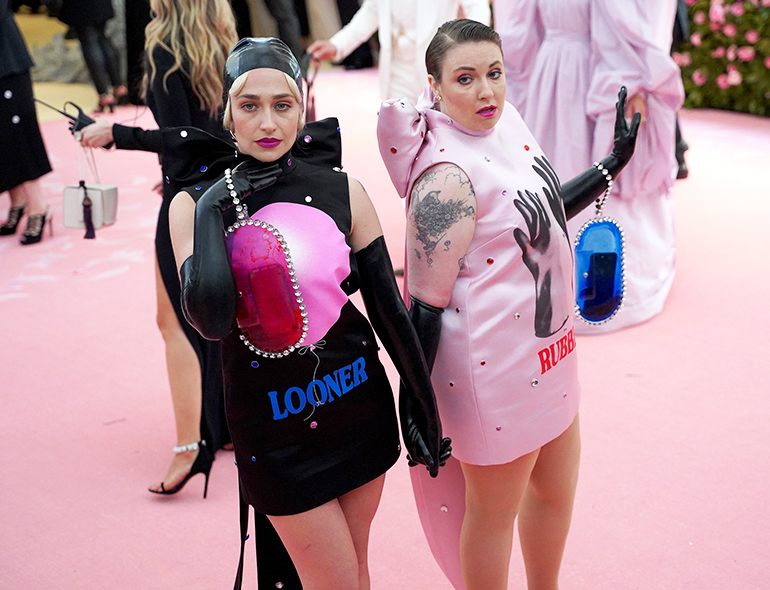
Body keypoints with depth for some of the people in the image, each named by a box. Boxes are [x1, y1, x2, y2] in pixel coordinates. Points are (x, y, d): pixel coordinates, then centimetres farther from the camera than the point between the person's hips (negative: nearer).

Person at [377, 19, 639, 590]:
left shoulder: (508, 123, 2)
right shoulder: (446, 176, -24)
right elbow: (426, 302, -23)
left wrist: (614, 161, 21)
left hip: (546, 349, 9)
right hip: (494, 371, -9)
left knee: (557, 489, 25)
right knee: (494, 511, 12)